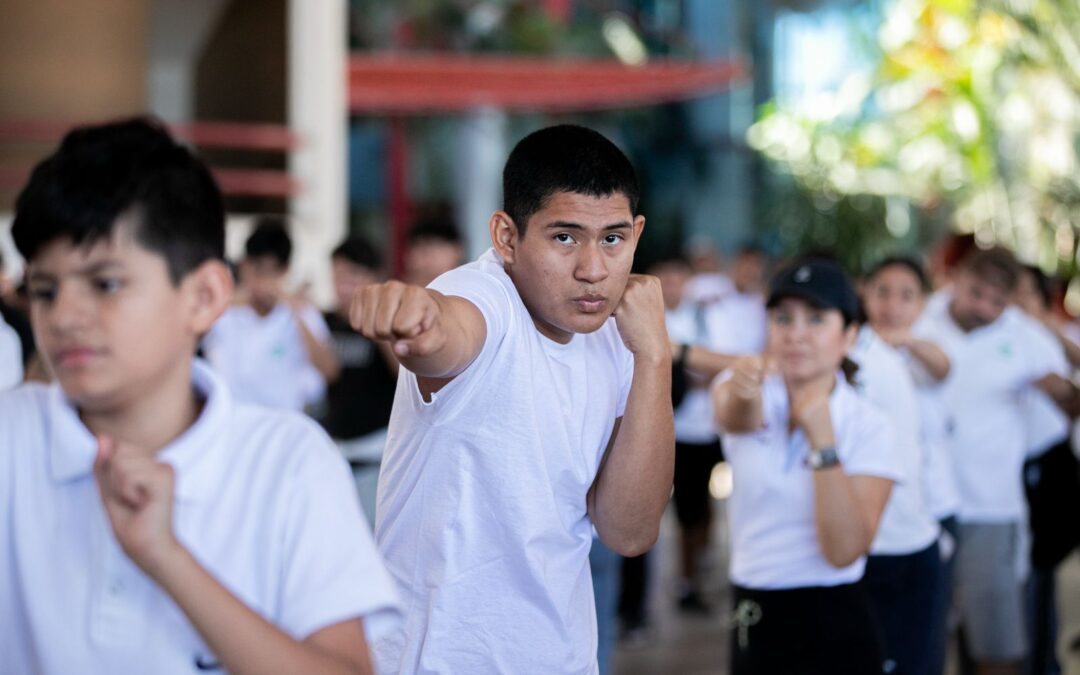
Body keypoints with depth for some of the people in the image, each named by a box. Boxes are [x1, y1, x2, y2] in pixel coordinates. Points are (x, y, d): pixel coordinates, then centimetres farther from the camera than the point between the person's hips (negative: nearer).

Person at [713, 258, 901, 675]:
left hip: (832, 630, -3)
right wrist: (742, 385, -50)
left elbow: (844, 550, -19)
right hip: (751, 626, 3)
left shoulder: (868, 426, -8)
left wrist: (821, 434, -22)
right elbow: (733, 418, -28)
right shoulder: (751, 395, -2)